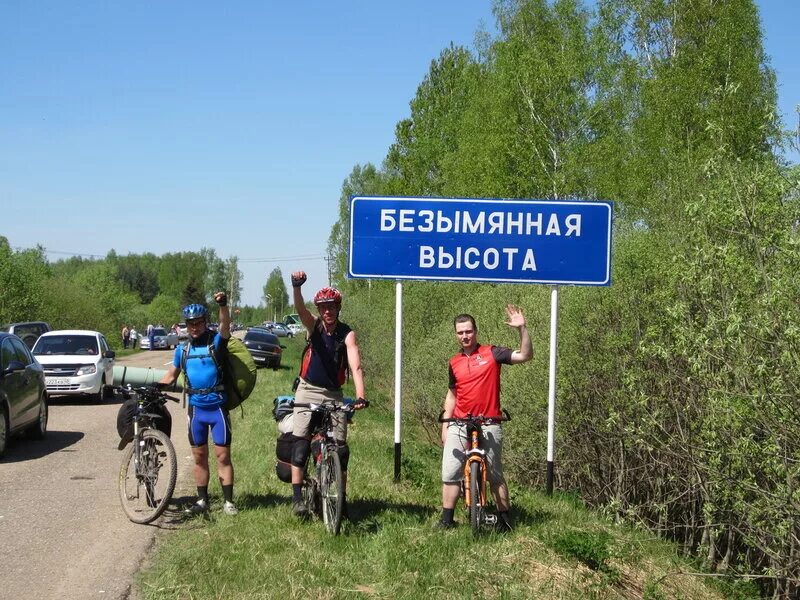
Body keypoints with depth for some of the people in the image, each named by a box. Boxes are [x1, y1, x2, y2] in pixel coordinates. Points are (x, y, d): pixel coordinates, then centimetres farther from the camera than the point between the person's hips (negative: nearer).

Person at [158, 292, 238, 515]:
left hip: (218, 406, -4)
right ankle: (202, 500, 19)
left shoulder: (216, 342, -6)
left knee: (223, 455, -2)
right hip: (196, 407, 4)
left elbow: (225, 326, -27)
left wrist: (223, 305, -45)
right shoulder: (182, 349, 7)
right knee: (199, 456, 10)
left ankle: (228, 501, 4)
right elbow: (170, 375, 17)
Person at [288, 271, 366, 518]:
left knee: (340, 448, -3)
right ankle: (297, 496, -9)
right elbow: (300, 309, -27)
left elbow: (356, 367, -21)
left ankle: (341, 497, 9)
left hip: (333, 395, 0)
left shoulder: (347, 334, -10)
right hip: (308, 390, 0)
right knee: (300, 442, -12)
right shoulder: (314, 326, -5)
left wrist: (360, 396, -37)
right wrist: (297, 287, -49)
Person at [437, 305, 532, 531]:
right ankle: (446, 520, 9)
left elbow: (525, 355, -11)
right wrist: (445, 426, 14)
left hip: (488, 425, -4)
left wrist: (522, 329, -23)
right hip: (459, 425, 4)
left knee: (495, 475, 4)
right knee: (450, 474, 0)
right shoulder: (454, 362, 10)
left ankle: (505, 519, 14)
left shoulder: (492, 353, -2)